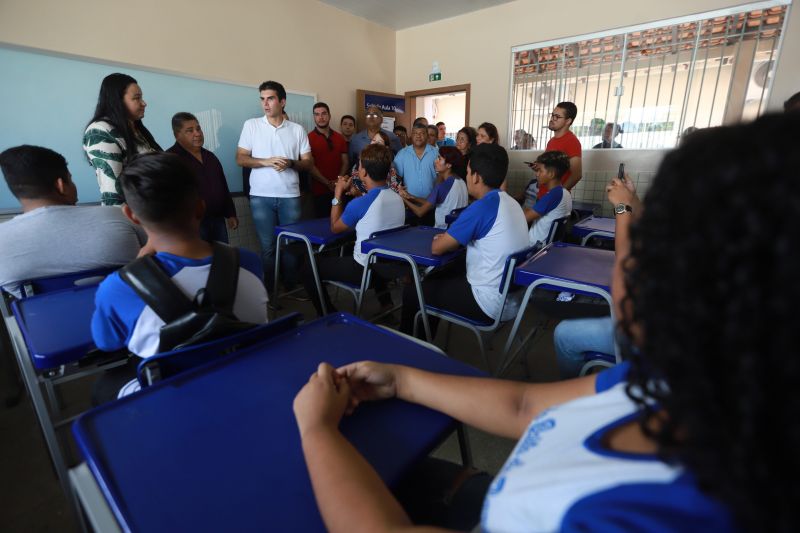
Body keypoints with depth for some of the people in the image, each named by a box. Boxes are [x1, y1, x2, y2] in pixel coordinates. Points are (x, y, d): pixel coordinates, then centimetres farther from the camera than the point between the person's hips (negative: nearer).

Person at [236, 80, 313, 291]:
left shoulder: (297, 129, 6)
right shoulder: (251, 125, 5)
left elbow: (308, 163, 7)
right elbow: (240, 159, 2)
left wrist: (291, 163, -13)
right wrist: (266, 161, -14)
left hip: (290, 195, 1)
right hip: (261, 196, -1)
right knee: (267, 245, 4)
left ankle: (291, 287, 19)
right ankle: (269, 290, 17)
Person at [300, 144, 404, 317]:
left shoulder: (359, 204, -23)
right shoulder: (398, 199, -3)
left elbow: (335, 227, -3)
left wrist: (338, 194, 3)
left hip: (365, 270, -7)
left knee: (309, 268, 6)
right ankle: (386, 302, 36)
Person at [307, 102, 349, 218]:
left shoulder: (339, 138, 12)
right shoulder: (309, 138, -1)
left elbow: (345, 162, 9)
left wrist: (338, 180, -8)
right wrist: (328, 183, -13)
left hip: (339, 189, 3)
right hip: (320, 191, -3)